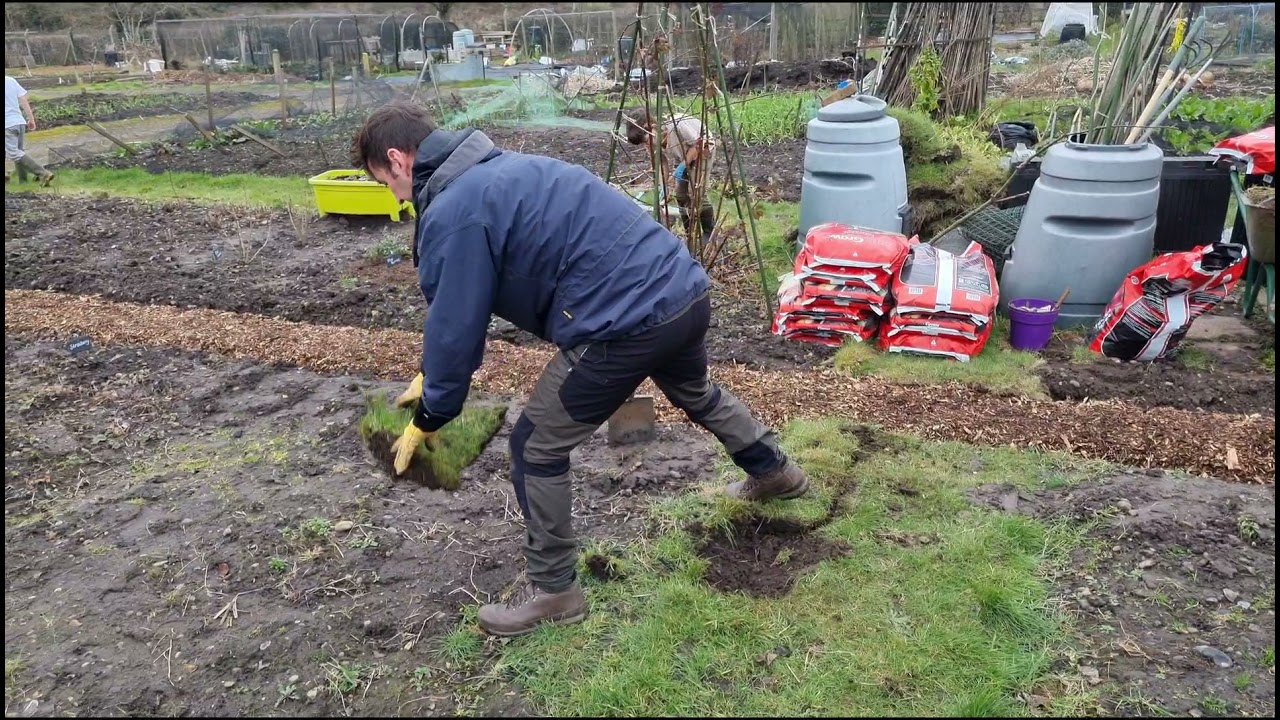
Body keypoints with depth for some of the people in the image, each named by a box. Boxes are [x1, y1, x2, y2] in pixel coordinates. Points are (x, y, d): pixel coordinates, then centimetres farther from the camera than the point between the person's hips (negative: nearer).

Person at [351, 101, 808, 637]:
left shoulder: (451, 213, -12)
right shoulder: (496, 170, 18)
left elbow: (456, 324, -7)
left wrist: (428, 420, 9)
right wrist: (434, 376, 27)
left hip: (627, 321, -10)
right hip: (685, 290, 10)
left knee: (536, 447, 7)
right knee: (695, 393, 37)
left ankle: (553, 591, 22)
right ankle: (775, 471, 61)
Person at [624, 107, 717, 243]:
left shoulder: (676, 125, -37)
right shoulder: (655, 142, -15)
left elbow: (698, 144, -27)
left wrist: (683, 165, -27)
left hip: (703, 149, -7)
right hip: (684, 157, 7)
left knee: (696, 192, -15)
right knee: (680, 194, 1)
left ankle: (710, 233, -2)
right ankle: (691, 234, 14)